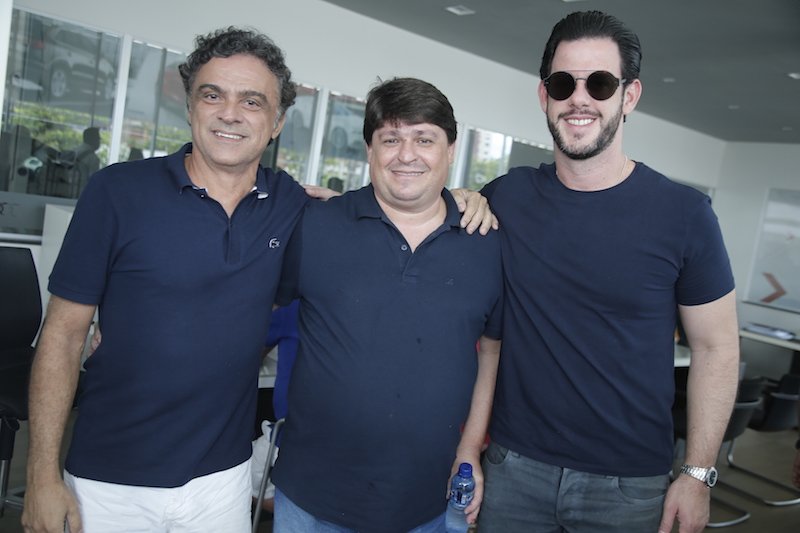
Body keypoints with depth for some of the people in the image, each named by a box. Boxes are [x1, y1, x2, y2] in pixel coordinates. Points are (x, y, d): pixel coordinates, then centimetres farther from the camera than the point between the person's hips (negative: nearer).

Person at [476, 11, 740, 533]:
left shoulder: (684, 213, -9)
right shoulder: (506, 196, -4)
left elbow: (716, 348, -3)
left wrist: (698, 474, -5)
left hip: (628, 486, -1)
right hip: (513, 467, 2)